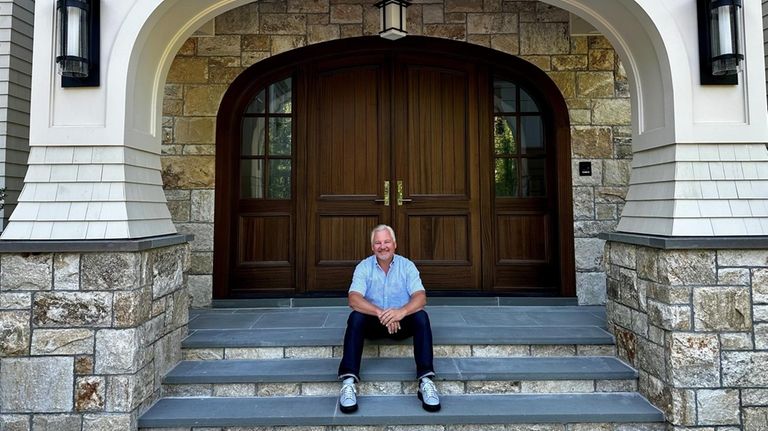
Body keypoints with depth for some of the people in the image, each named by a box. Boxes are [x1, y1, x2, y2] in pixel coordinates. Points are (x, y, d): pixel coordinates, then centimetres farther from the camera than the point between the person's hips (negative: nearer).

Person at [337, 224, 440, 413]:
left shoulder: (407, 265, -4)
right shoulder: (363, 267, -5)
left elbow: (420, 297, -17)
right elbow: (354, 299, -20)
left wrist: (402, 311, -39)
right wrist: (381, 313, -36)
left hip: (401, 322, 0)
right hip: (373, 322, 0)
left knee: (421, 316, -28)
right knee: (356, 317, -29)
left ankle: (426, 380, -30)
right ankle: (348, 382, -34)